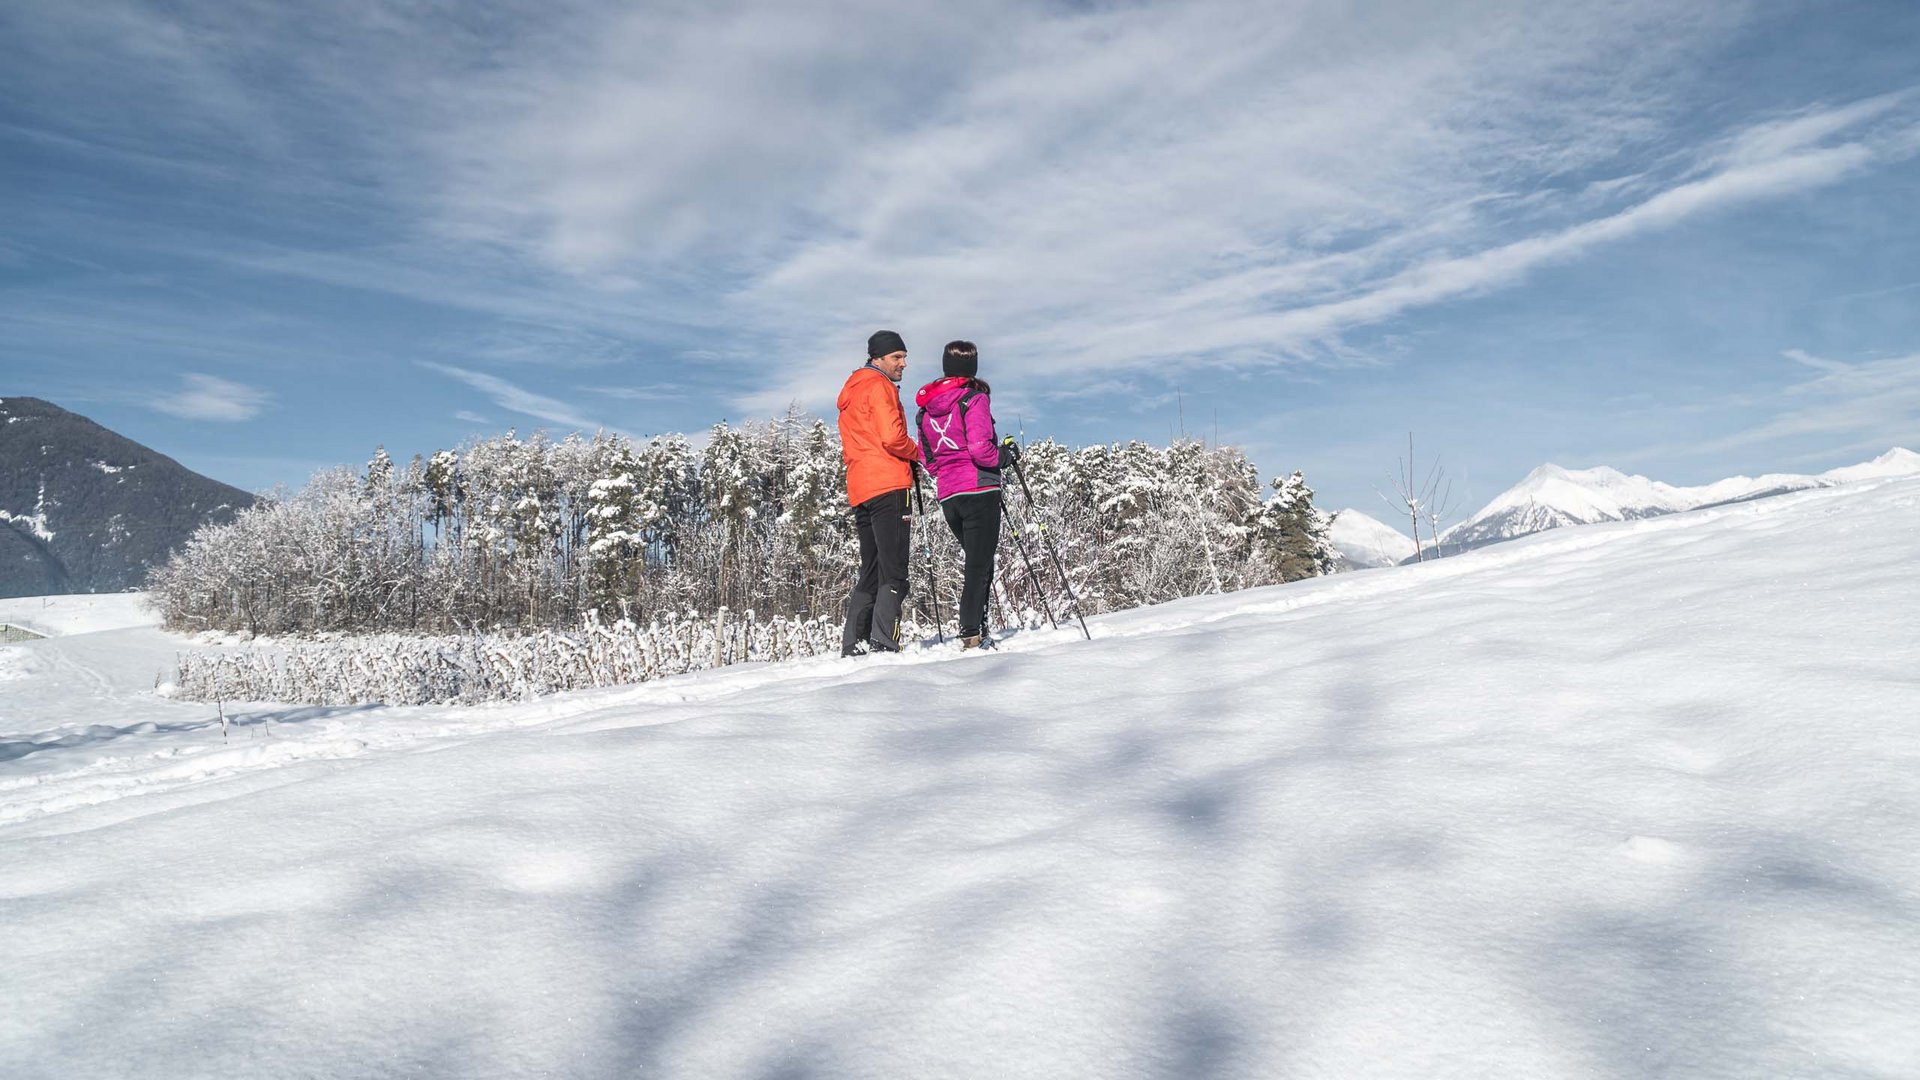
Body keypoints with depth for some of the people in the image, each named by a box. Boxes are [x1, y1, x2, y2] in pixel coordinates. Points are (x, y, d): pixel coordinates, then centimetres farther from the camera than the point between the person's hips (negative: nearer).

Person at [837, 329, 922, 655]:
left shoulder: (850, 393, 27)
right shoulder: (879, 386, -3)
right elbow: (892, 437, -16)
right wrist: (917, 452, 2)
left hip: (860, 491, 9)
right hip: (888, 485, -9)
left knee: (870, 573, 11)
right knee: (894, 572, -12)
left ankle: (853, 643, 8)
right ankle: (883, 641, -20)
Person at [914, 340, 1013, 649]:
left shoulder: (926, 408, 14)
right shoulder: (974, 399, -6)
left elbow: (928, 460, 16)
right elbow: (980, 448, -18)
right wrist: (1004, 455, -1)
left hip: (946, 495, 6)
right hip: (979, 490, -6)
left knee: (977, 561, 17)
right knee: (979, 563, -3)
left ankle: (975, 627, 11)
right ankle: (972, 633, -8)